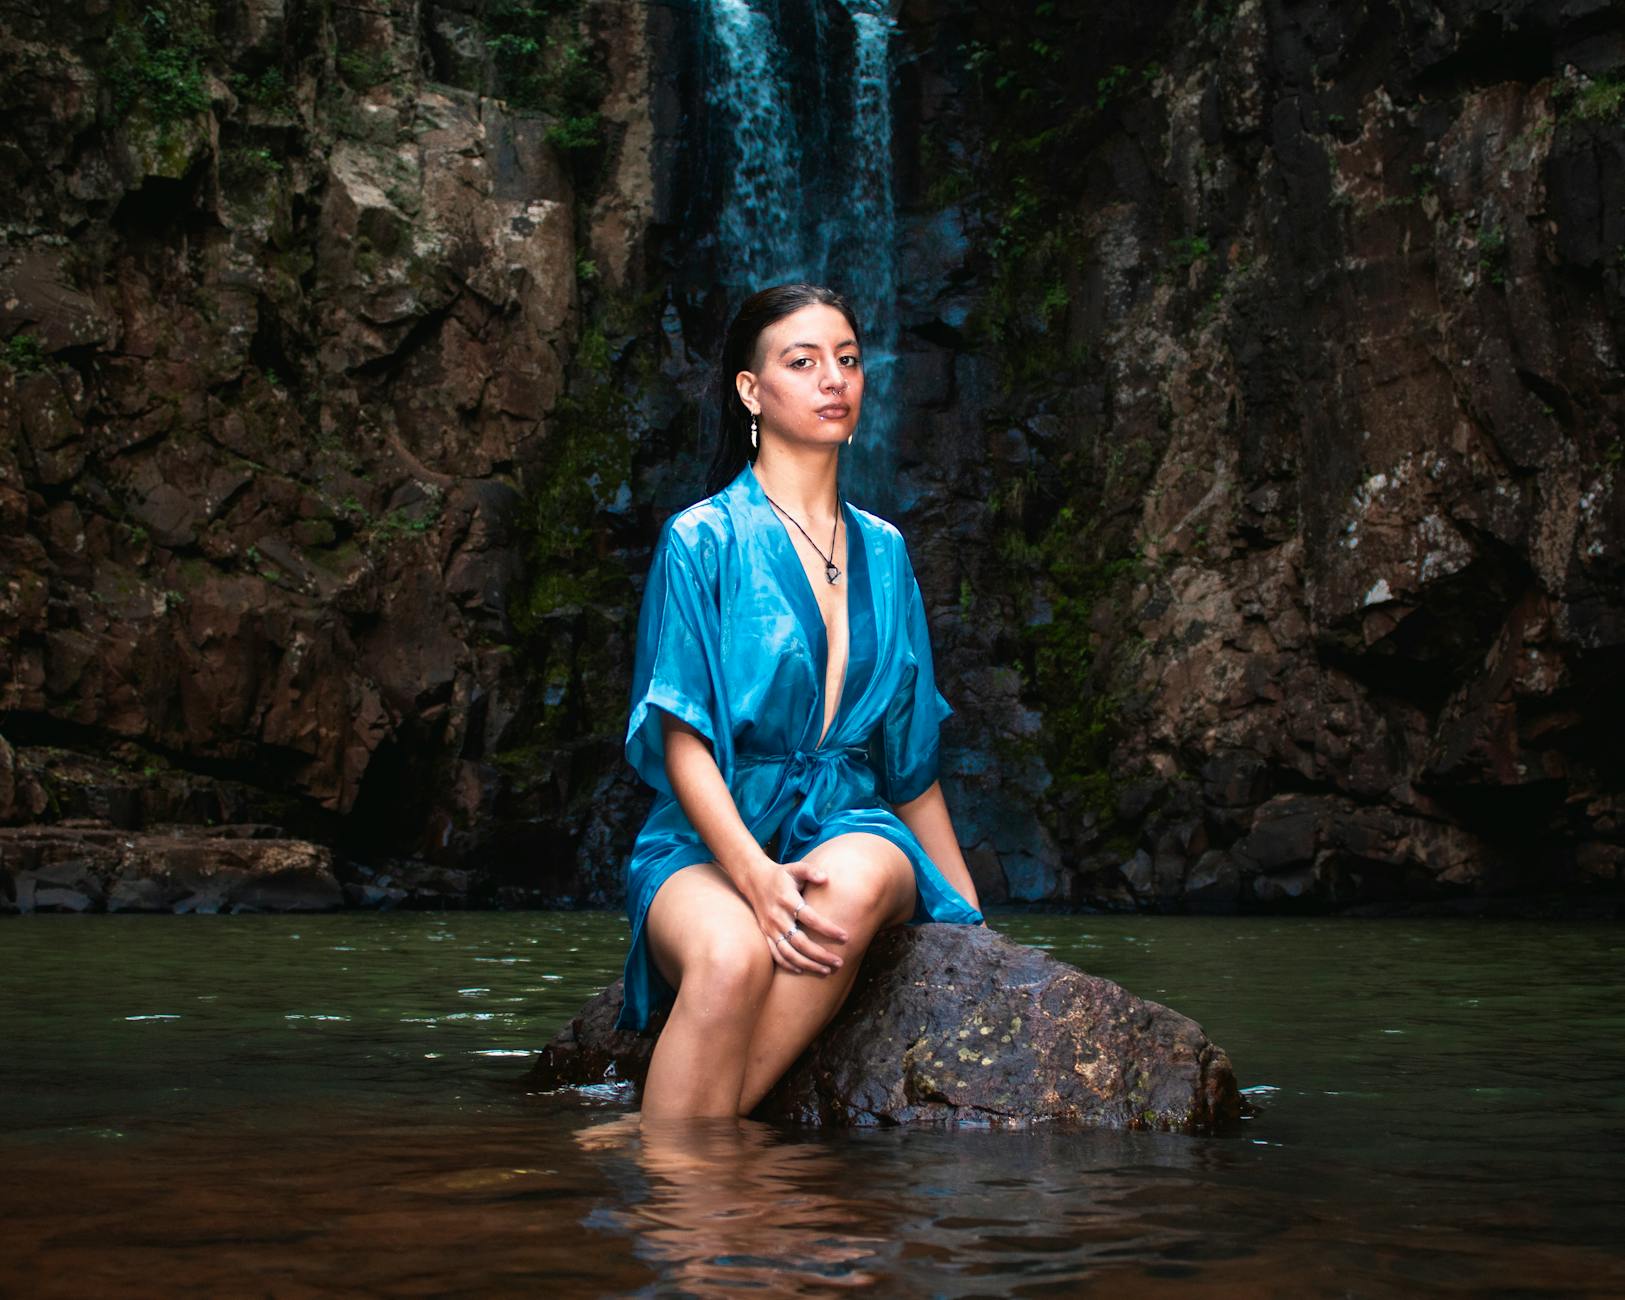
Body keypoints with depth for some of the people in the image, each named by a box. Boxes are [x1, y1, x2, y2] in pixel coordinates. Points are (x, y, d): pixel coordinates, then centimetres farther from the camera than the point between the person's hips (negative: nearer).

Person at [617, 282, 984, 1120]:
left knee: (858, 883, -35)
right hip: (712, 835, -3)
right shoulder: (702, 539, 1)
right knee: (732, 958, -39)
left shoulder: (883, 553, 17)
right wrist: (756, 875, -25)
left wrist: (972, 918, 19)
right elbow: (684, 744, -7)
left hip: (853, 832, 3)